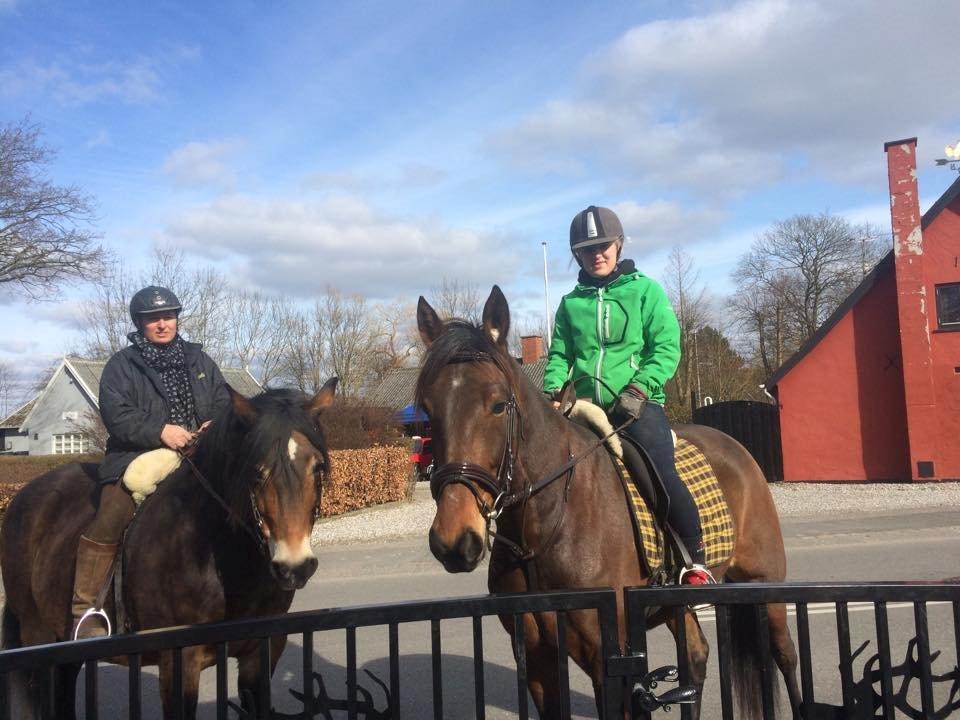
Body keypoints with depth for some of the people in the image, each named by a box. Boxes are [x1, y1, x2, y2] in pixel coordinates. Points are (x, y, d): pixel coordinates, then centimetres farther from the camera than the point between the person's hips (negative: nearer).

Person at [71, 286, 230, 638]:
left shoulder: (198, 359, 16)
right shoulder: (122, 364, 4)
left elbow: (224, 402, 14)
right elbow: (115, 414, -7)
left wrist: (216, 426, -9)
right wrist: (160, 432, -19)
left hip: (198, 453, 4)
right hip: (139, 454, -4)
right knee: (110, 518, -22)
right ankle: (84, 608, -13)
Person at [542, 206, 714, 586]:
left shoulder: (645, 290, 6)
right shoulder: (570, 303, 15)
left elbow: (667, 347, -2)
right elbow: (559, 355, 15)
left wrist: (638, 389, -16)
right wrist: (553, 391, -5)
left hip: (639, 405, -4)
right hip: (587, 408, 4)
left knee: (660, 472, -22)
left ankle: (697, 561, -8)